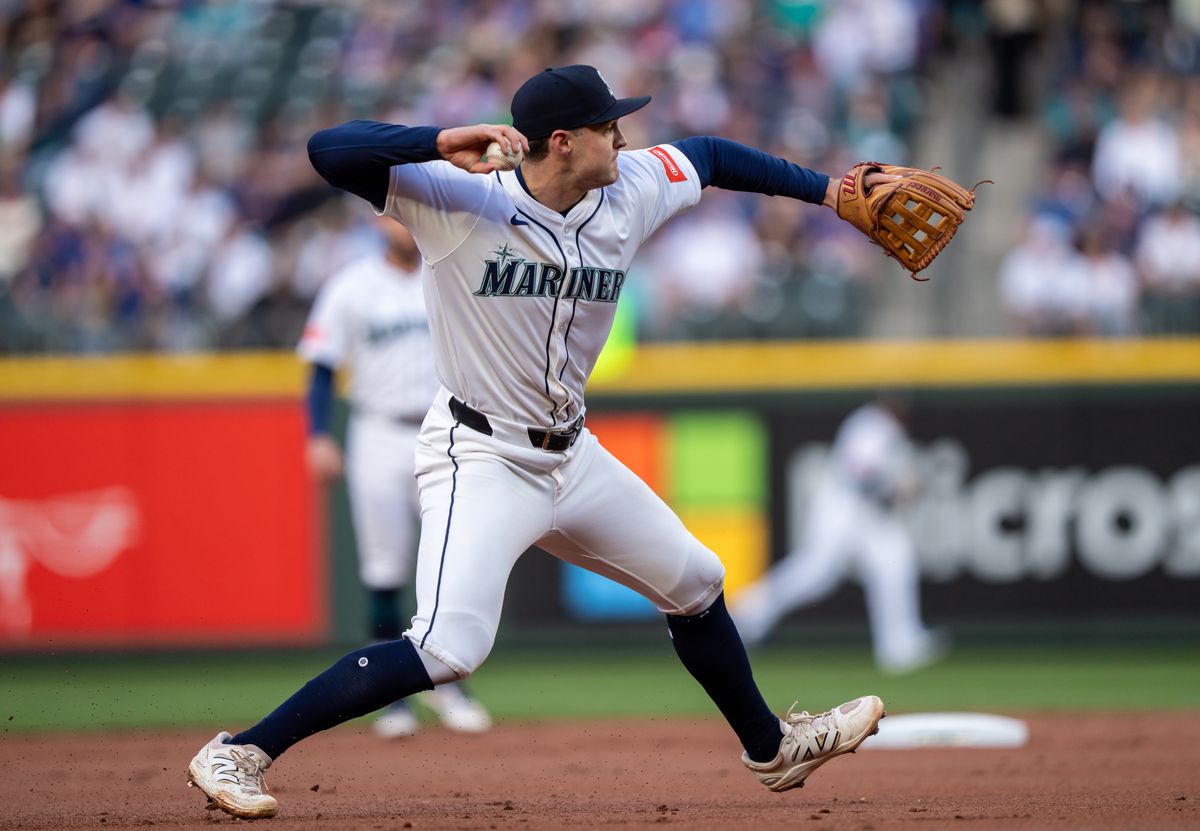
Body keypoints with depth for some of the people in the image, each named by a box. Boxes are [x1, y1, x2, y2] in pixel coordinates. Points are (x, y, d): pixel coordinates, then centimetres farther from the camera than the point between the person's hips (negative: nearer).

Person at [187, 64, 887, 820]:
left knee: (696, 584, 21)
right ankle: (240, 754, -21)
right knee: (449, 648, -26)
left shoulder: (629, 195, -3)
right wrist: (442, 144, -43)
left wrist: (824, 190, 16)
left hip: (572, 458, 8)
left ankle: (771, 748, 46)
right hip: (481, 462, -8)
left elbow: (710, 157, 16)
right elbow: (329, 149, -30)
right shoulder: (458, 199, -20)